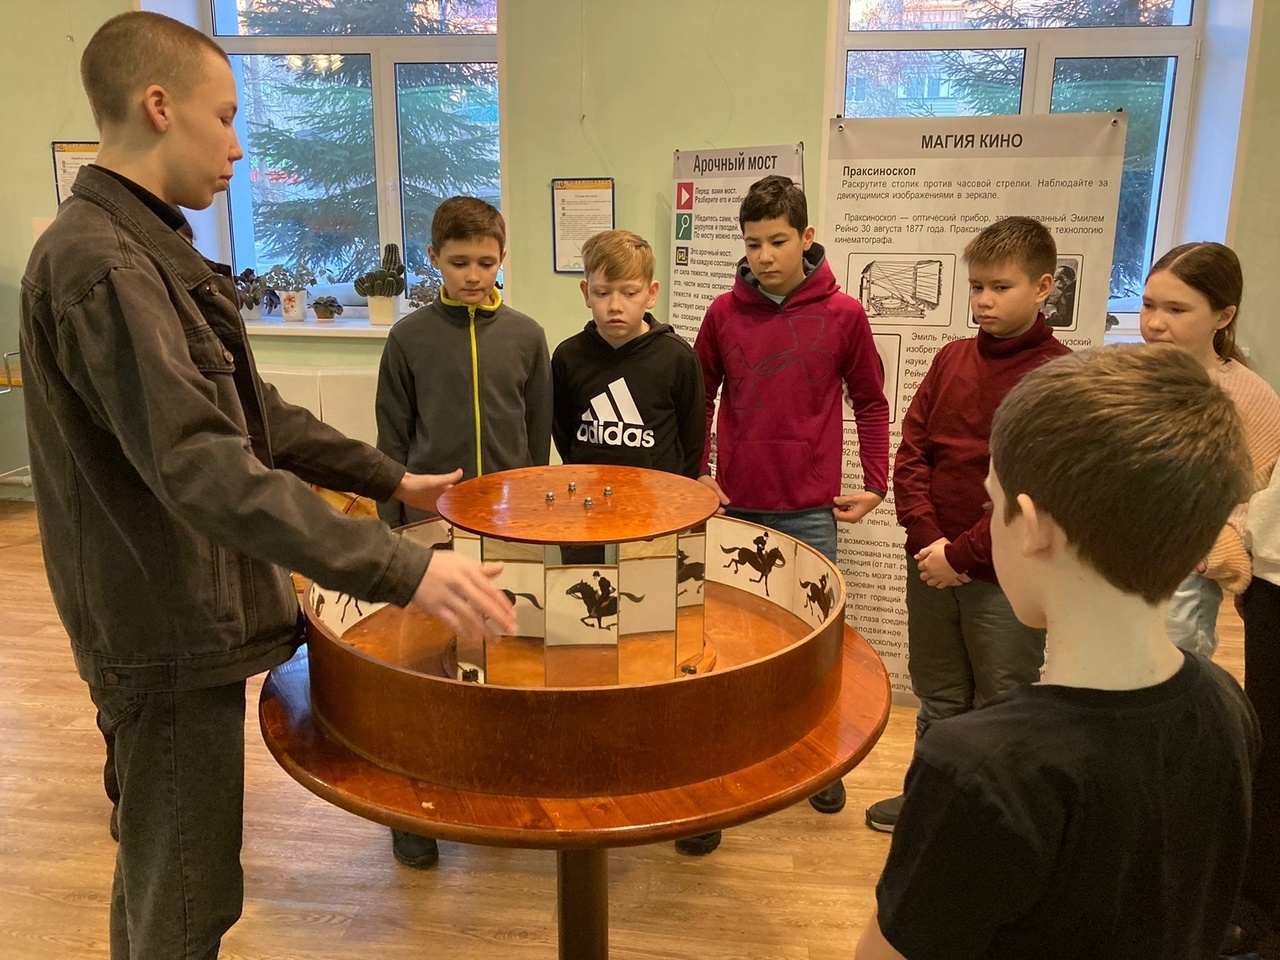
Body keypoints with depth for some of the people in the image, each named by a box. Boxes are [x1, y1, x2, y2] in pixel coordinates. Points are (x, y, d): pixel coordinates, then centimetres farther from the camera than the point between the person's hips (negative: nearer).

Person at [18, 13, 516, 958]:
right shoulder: (99, 263, -21)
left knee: (159, 879, 25)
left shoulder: (151, 251, 13)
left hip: (188, 621, 10)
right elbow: (204, 466, -32)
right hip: (170, 639, -10)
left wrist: (389, 479, 15)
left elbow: (252, 415, 17)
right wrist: (399, 568, -35)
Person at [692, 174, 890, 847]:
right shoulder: (724, 312, 0)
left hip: (809, 509, -1)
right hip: (734, 505, 2)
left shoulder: (843, 315, -4)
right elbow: (700, 396, 10)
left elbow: (870, 402, 5)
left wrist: (875, 484, 2)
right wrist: (695, 471, 4)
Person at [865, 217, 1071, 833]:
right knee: (939, 699, 22)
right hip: (931, 566, 5)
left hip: (1006, 577, -5)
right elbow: (911, 452, 3)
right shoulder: (952, 360, 5)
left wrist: (962, 555, -16)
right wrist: (927, 539, -9)